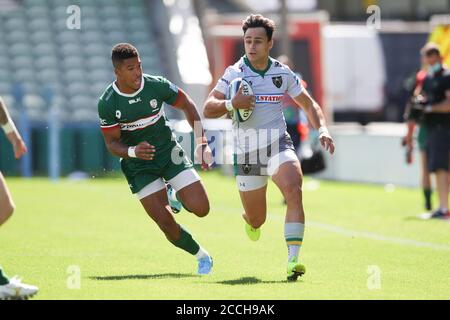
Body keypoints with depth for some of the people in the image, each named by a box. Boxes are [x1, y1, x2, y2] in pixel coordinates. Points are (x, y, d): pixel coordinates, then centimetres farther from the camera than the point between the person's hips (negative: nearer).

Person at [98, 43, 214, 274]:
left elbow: (187, 105, 3)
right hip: (138, 166, -1)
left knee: (200, 209, -12)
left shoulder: (157, 86, -13)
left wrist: (201, 142, -1)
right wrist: (133, 151, -30)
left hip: (169, 153, 1)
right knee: (166, 223, -11)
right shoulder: (107, 104, -15)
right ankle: (201, 256, 13)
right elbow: (111, 143, -9)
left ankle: (178, 198, 24)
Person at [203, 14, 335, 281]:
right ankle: (250, 221, 50)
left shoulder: (283, 73, 3)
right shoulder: (234, 74, -5)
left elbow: (308, 104, 14)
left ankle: (293, 261, -34)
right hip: (247, 153, 0)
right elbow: (208, 109, -9)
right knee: (256, 220, 8)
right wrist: (232, 104, -28)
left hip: (279, 146, 0)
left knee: (294, 191, -29)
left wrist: (322, 129, -2)